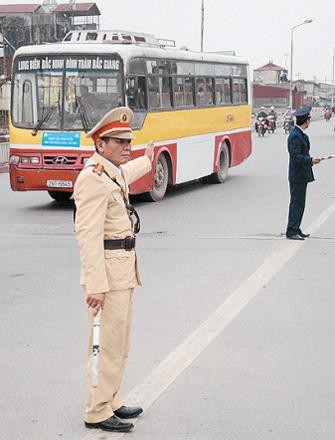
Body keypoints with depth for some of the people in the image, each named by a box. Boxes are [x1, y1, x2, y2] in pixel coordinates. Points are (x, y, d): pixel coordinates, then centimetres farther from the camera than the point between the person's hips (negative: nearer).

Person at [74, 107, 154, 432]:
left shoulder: (112, 172, 11)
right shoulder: (93, 178, -19)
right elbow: (88, 235, -24)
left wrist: (146, 161, 58)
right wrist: (95, 284, -27)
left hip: (124, 268, 10)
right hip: (107, 271, -10)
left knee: (119, 343, 18)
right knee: (107, 345, -3)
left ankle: (110, 402, 30)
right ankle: (97, 413, 8)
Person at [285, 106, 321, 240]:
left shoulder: (301, 135, 13)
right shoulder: (295, 136, -18)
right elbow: (296, 157, -23)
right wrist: (311, 160, -22)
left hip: (302, 175, 10)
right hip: (297, 176, -10)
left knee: (299, 203, 14)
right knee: (296, 203, -6)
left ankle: (296, 229, 22)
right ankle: (291, 231, -1)